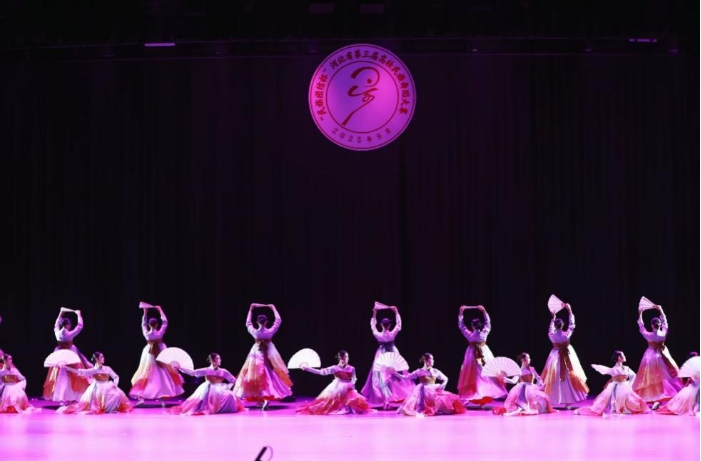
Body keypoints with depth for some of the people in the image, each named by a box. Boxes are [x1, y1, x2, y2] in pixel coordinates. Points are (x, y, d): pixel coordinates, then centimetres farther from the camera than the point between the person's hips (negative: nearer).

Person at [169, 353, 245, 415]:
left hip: (220, 392, 2)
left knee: (230, 395, -23)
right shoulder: (206, 371, -7)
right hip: (207, 393, -2)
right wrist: (179, 368, -20)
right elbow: (192, 372, -12)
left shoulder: (223, 371, -3)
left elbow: (233, 380, 4)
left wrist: (227, 387, -11)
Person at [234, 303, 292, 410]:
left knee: (257, 376, 10)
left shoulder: (254, 332, -13)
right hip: (269, 356, 0)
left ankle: (260, 398, 10)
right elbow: (278, 321, -1)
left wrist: (250, 310, 12)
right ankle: (266, 397, -11)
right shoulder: (270, 331, -15)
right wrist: (273, 308, 9)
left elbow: (248, 323, 6)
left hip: (257, 355, 0)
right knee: (269, 376, 4)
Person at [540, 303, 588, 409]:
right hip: (566, 358, -1)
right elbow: (572, 325, 0)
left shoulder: (551, 335, -9)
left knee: (554, 380, 7)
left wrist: (553, 318, 27)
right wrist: (570, 311, 6)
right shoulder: (567, 334, -13)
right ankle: (568, 402, 2)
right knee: (567, 379, 2)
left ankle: (551, 400, 8)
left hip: (555, 358, 1)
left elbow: (551, 329, 14)